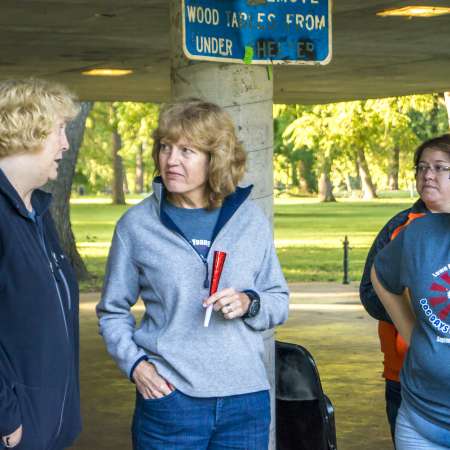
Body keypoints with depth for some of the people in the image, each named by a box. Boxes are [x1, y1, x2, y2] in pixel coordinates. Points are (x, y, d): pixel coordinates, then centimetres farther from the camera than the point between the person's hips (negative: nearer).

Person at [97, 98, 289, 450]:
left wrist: (249, 303, -10)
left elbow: (280, 302, 10)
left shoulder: (251, 219, 4)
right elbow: (114, 311, 8)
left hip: (247, 401, 2)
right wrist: (135, 363, -7)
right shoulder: (137, 224, 0)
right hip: (169, 398, -2)